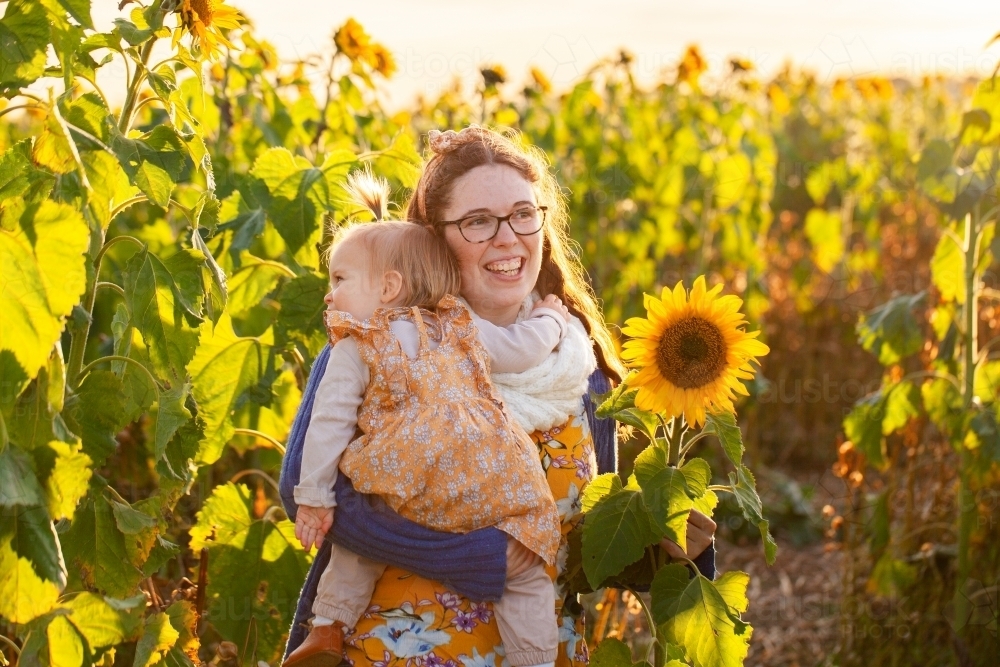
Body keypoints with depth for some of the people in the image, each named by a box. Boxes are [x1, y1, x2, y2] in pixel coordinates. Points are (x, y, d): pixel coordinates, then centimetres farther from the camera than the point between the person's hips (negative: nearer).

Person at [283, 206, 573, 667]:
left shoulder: (354, 348, 11)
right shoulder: (462, 328, 21)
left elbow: (329, 422, 5)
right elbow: (523, 349, 23)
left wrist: (314, 499, 7)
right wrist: (549, 318, 44)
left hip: (411, 495, -2)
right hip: (496, 489, 2)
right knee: (527, 570, 15)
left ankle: (329, 626, 18)